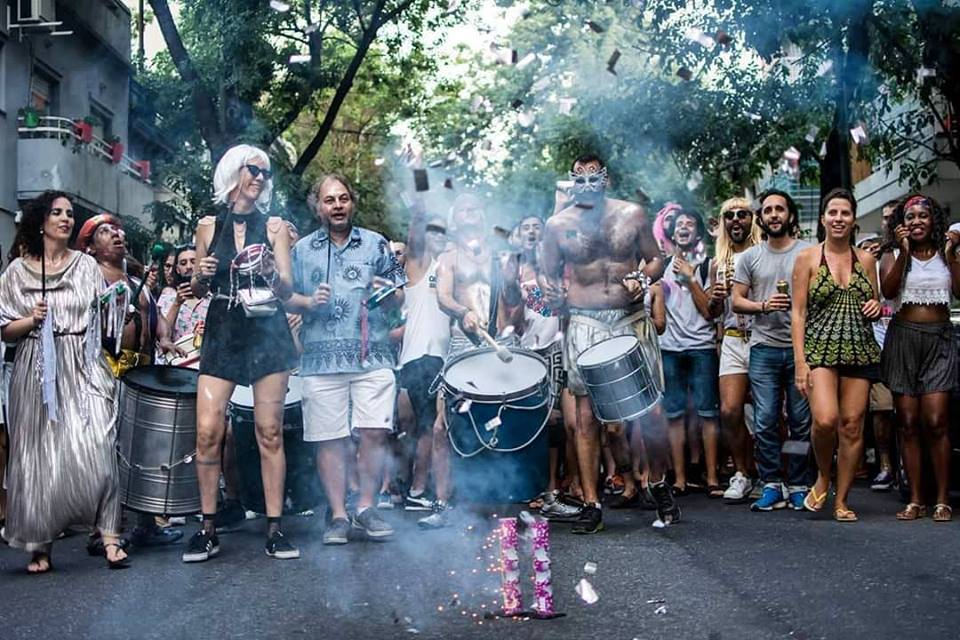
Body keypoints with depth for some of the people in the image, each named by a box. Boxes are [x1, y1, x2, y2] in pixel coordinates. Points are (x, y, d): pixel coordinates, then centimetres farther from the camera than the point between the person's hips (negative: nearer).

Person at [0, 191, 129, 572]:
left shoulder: (86, 265, 10)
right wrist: (32, 319, -9)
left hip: (83, 369, 0)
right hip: (37, 372, 0)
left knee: (95, 450, -13)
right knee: (38, 457, 1)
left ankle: (109, 535, -9)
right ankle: (40, 544, 9)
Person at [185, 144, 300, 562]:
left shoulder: (273, 226, 7)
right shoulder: (209, 226, 9)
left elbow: (287, 290, 3)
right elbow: (197, 291, 15)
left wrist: (272, 274, -18)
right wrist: (201, 276, -7)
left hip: (267, 336, -1)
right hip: (222, 335, 1)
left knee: (270, 432, -1)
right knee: (207, 431, -8)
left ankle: (274, 529, 4)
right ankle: (208, 529, 3)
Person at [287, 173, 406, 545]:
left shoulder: (376, 244, 11)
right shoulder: (302, 250, 12)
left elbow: (398, 298, 11)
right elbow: (287, 299, 12)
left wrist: (387, 294, -11)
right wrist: (309, 302, -8)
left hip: (373, 356, 0)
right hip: (322, 358, 1)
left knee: (374, 432, -8)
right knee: (329, 439, 1)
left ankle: (366, 508, 8)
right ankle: (338, 516, 10)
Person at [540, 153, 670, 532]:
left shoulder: (632, 215, 5)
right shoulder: (558, 225, 4)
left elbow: (655, 259, 12)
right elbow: (548, 274, 10)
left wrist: (643, 280, -8)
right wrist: (553, 293, -11)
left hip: (632, 320, 1)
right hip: (585, 325, 0)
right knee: (587, 415, -3)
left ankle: (660, 485, 24)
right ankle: (591, 504, 3)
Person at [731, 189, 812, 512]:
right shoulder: (750, 257, 11)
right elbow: (737, 302, 9)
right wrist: (764, 306, -9)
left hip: (801, 347, -1)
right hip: (764, 347, 1)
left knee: (801, 421, 1)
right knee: (765, 421, -1)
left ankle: (799, 487, 9)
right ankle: (771, 486, 6)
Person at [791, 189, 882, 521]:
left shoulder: (866, 259, 11)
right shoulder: (807, 258, 2)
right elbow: (798, 312, -2)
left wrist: (876, 307, -4)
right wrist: (800, 361, -10)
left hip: (859, 350, 3)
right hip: (820, 349, -3)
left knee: (852, 426, 0)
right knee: (825, 420, -21)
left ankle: (842, 500, 10)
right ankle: (823, 478, 7)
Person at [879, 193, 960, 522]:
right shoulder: (893, 256, 9)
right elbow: (888, 291, -9)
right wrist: (904, 251, -13)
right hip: (903, 338, 1)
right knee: (908, 423, 1)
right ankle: (916, 500, 6)